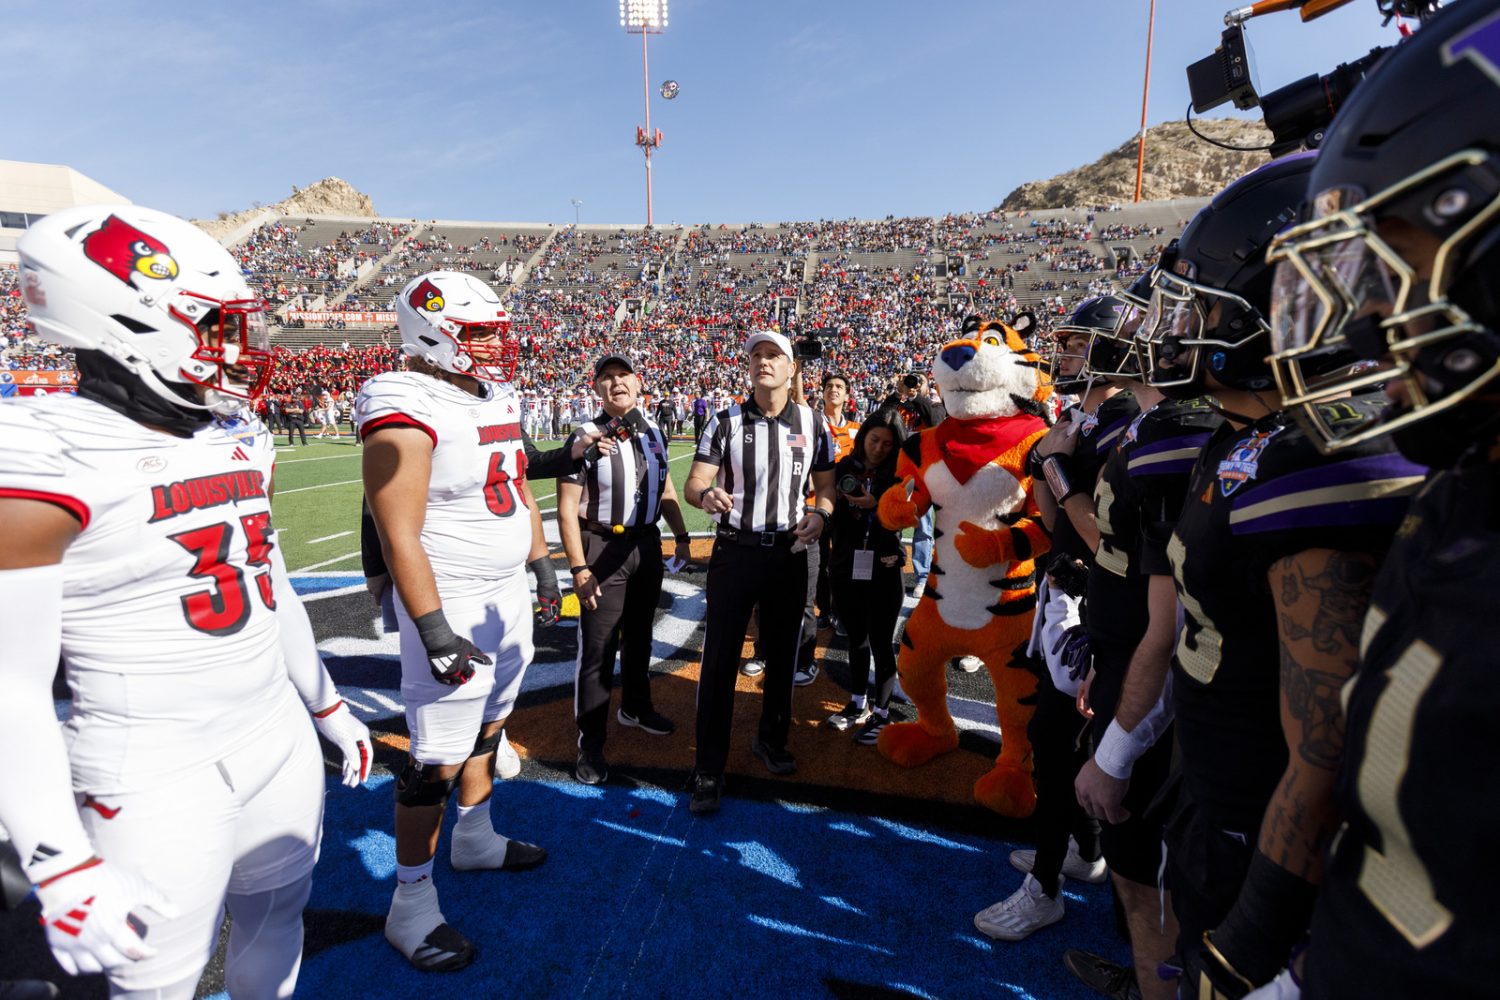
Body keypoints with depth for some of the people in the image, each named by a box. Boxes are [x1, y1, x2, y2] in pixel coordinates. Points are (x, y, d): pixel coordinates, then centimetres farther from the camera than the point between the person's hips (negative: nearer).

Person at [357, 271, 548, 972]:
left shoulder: (499, 399, 7)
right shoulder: (408, 415, -20)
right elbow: (399, 538, -22)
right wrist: (434, 631, -23)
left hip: (509, 594, 9)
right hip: (451, 605, -8)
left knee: (488, 723, 23)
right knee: (436, 762, 3)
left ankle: (475, 839, 44)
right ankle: (411, 902, 22)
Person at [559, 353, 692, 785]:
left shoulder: (654, 433, 5)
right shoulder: (586, 436, -13)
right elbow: (567, 508, -14)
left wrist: (681, 535, 12)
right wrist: (579, 568, -17)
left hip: (647, 543, 6)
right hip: (602, 548, -6)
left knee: (639, 634, 21)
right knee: (597, 648, 0)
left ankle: (635, 706, 44)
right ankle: (590, 742, 15)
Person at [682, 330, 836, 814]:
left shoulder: (813, 424, 2)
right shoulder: (725, 421, -3)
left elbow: (825, 485, 8)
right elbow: (694, 482, -7)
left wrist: (820, 512, -15)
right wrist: (707, 494, -31)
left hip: (789, 552, 2)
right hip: (734, 552, -2)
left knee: (782, 655, 16)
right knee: (720, 660, 0)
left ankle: (772, 740, 39)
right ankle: (709, 770, 13)